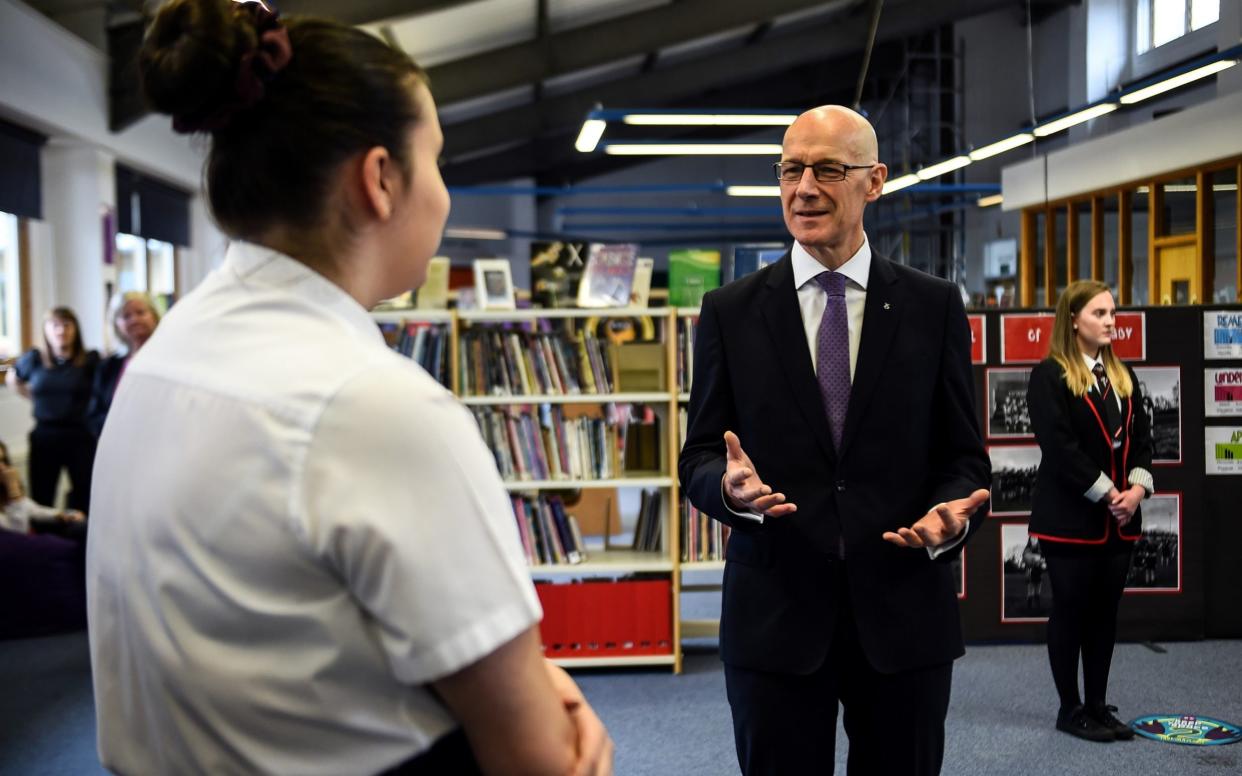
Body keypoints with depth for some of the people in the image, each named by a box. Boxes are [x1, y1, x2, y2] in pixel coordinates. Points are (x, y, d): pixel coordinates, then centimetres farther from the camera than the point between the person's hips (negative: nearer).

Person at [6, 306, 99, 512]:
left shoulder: (90, 360, -6)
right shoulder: (33, 358, 3)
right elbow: (13, 379, 21)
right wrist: (34, 399, 11)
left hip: (81, 436, -2)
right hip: (45, 436, 2)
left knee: (85, 496, 0)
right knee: (41, 499, 8)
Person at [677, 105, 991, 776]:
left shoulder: (934, 306, 3)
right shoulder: (730, 311, 3)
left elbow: (962, 455, 5)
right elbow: (698, 457, 4)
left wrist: (950, 513, -16)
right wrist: (730, 486, -19)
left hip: (903, 614, 1)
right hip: (774, 616, 0)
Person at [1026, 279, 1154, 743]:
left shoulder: (1122, 375, 13)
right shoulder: (1049, 375, -9)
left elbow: (1140, 436, 12)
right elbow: (1059, 447, -16)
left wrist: (1138, 486, -5)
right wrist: (1106, 493, -16)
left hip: (1119, 519, 7)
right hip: (1071, 517, -7)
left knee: (1105, 613, 11)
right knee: (1071, 612, 2)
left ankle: (1098, 705, 21)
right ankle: (1070, 709, 13)